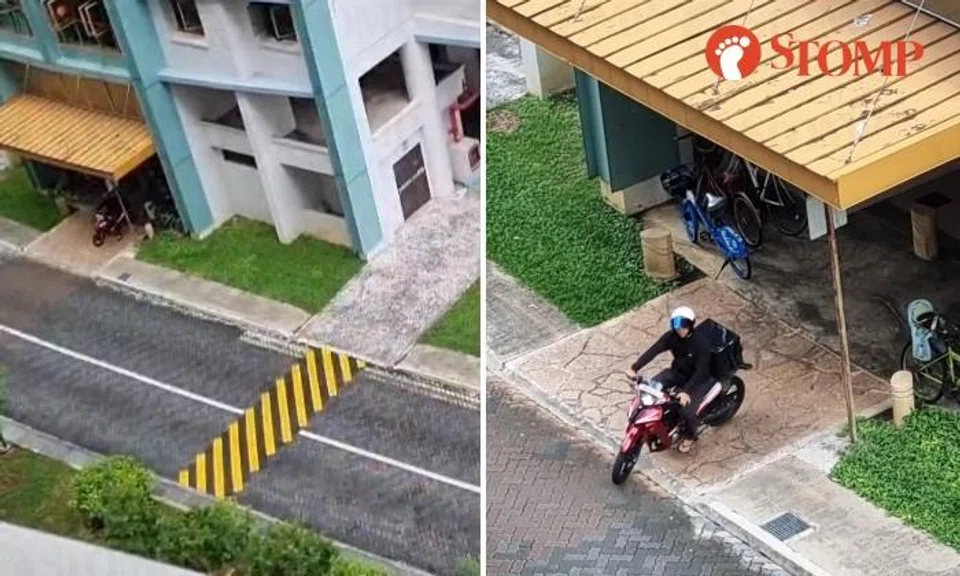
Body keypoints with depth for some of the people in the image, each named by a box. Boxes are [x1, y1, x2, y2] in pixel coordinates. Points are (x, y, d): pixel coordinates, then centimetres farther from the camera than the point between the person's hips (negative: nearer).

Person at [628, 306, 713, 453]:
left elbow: (701, 370, -33)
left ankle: (690, 436, 10)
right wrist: (634, 368, -35)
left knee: (687, 410, -23)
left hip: (698, 378, -5)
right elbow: (653, 351, -23)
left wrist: (687, 391, -44)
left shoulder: (701, 342, -29)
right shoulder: (671, 336, -14)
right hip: (677, 372, 6)